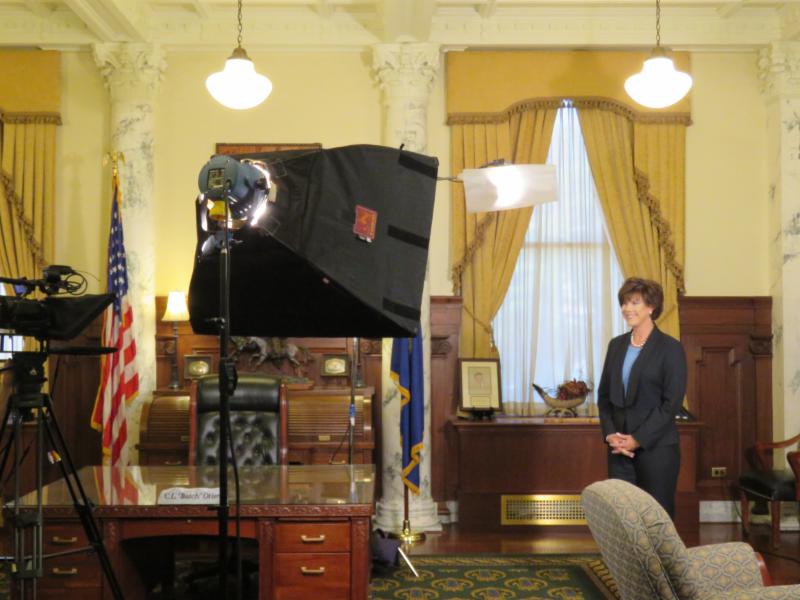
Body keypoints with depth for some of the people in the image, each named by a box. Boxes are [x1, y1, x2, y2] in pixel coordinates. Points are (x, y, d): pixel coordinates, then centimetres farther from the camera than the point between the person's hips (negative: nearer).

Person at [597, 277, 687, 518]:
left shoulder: (670, 348, -5)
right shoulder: (616, 345, 12)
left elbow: (672, 403, -10)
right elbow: (604, 394, 13)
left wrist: (638, 440, -13)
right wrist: (610, 434, -2)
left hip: (656, 447, -5)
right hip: (620, 448, 5)